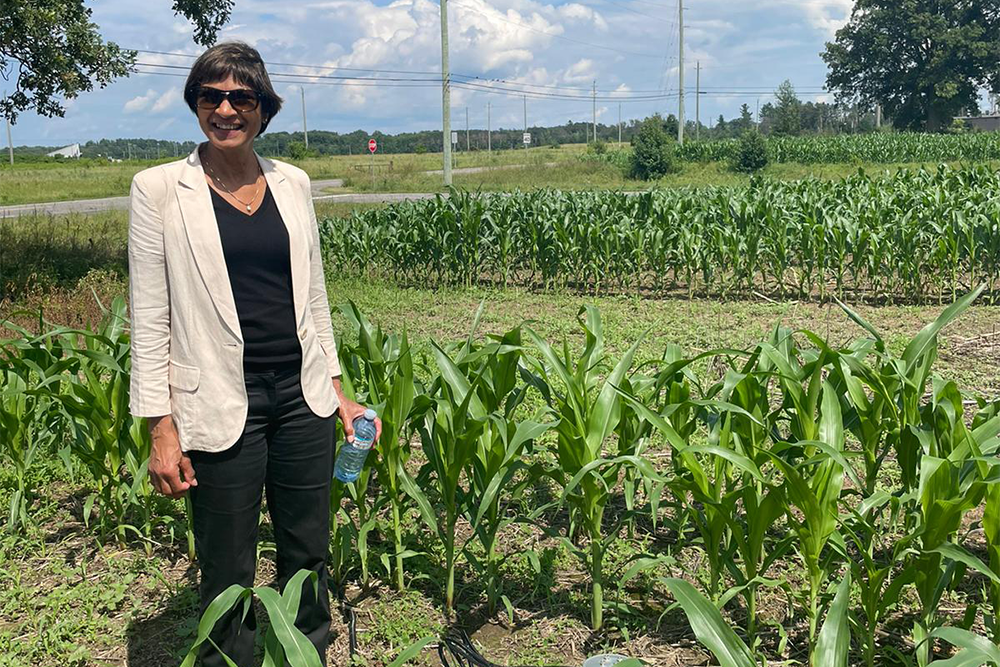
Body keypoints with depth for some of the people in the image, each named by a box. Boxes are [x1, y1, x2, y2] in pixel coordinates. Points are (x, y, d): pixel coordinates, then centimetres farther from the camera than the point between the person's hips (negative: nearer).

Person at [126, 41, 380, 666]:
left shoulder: (293, 182, 7)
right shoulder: (160, 188, -4)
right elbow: (150, 317, -5)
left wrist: (337, 389, 12)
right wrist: (162, 428, -9)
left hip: (302, 396, 4)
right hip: (220, 404, -3)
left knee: (308, 554, 14)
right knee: (228, 571, 8)